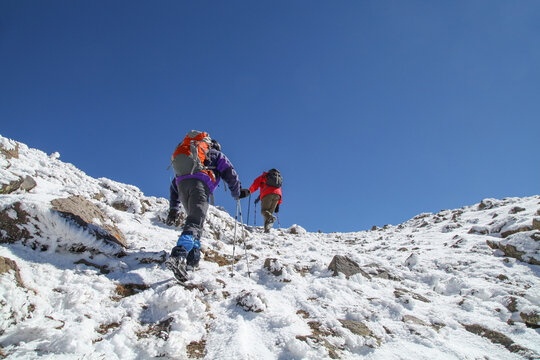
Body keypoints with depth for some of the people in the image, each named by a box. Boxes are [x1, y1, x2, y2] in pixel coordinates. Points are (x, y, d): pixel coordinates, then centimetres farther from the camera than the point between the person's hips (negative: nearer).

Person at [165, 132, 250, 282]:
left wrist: (173, 208, 36)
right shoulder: (217, 155, 30)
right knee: (195, 222, -19)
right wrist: (237, 193, 27)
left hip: (181, 183, 5)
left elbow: (174, 184, 37)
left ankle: (192, 257, 2)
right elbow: (230, 173, 14)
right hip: (200, 184, -5)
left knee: (195, 219, 19)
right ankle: (179, 256, -42)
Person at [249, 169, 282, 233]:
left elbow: (255, 184, 17)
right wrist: (278, 204, 29)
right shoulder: (279, 178, 37)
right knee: (270, 212, 6)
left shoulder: (264, 176, 26)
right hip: (277, 195, 4)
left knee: (264, 210, -3)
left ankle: (270, 218, -37)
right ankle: (267, 228, -16)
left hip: (267, 194, -4)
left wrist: (249, 191, 34)